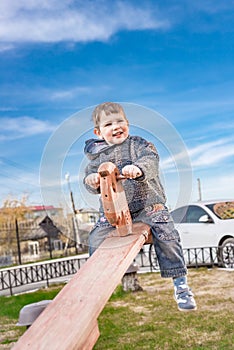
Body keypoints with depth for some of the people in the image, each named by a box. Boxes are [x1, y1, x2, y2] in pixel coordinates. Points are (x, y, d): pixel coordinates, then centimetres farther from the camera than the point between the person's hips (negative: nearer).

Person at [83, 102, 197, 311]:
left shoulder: (139, 144, 1)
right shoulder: (97, 156, 9)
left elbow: (151, 160, -17)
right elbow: (91, 172, 4)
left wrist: (138, 168, -40)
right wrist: (92, 180, -22)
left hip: (148, 205, -2)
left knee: (166, 235, -18)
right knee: (96, 239, -11)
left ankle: (180, 284, -4)